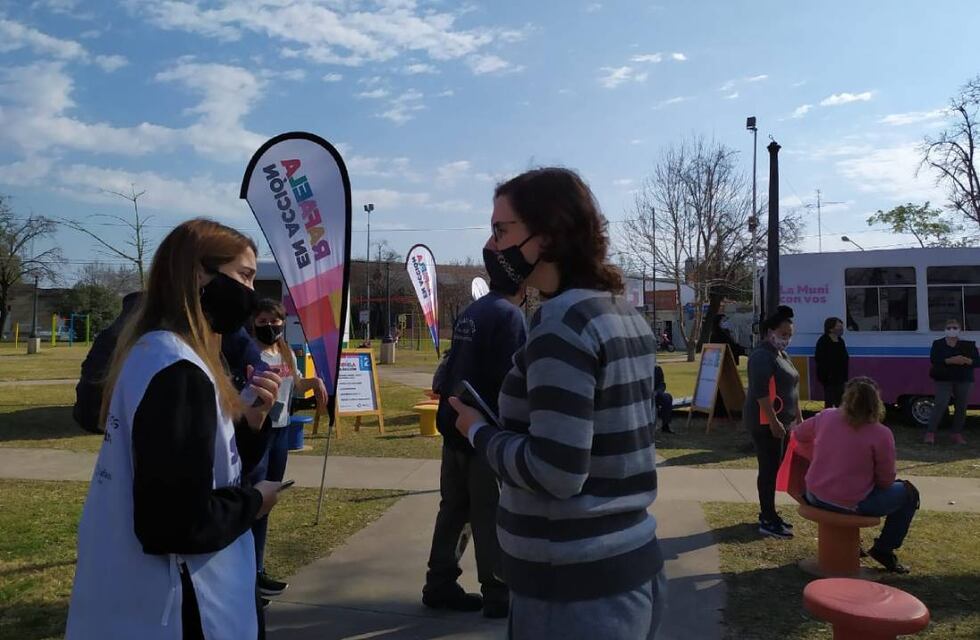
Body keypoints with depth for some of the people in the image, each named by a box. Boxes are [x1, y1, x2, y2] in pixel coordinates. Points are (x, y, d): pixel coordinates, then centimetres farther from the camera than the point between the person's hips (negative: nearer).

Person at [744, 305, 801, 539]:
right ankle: (767, 521, 0)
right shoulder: (762, 356, -16)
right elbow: (760, 392, -24)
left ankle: (768, 514, 24)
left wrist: (798, 417, 22)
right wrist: (773, 421, -25)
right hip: (765, 423, -10)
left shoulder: (781, 355, 16)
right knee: (769, 469, -6)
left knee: (773, 468, 14)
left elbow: (791, 389, 23)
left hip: (780, 421, 10)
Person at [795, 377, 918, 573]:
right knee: (908, 493, 18)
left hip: (816, 498, 5)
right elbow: (886, 480, -8)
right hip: (852, 505, -5)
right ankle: (883, 549, 21)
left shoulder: (826, 417, -5)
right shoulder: (881, 434, -17)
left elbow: (800, 434, 14)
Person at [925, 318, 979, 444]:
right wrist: (951, 360, -24)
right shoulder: (938, 344, 4)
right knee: (940, 404, -11)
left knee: (961, 406, 4)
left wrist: (966, 360, -19)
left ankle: (957, 434, 14)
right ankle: (930, 433, -10)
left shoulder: (968, 345, 9)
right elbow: (933, 359, -11)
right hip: (944, 379, -2)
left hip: (964, 380, 3)